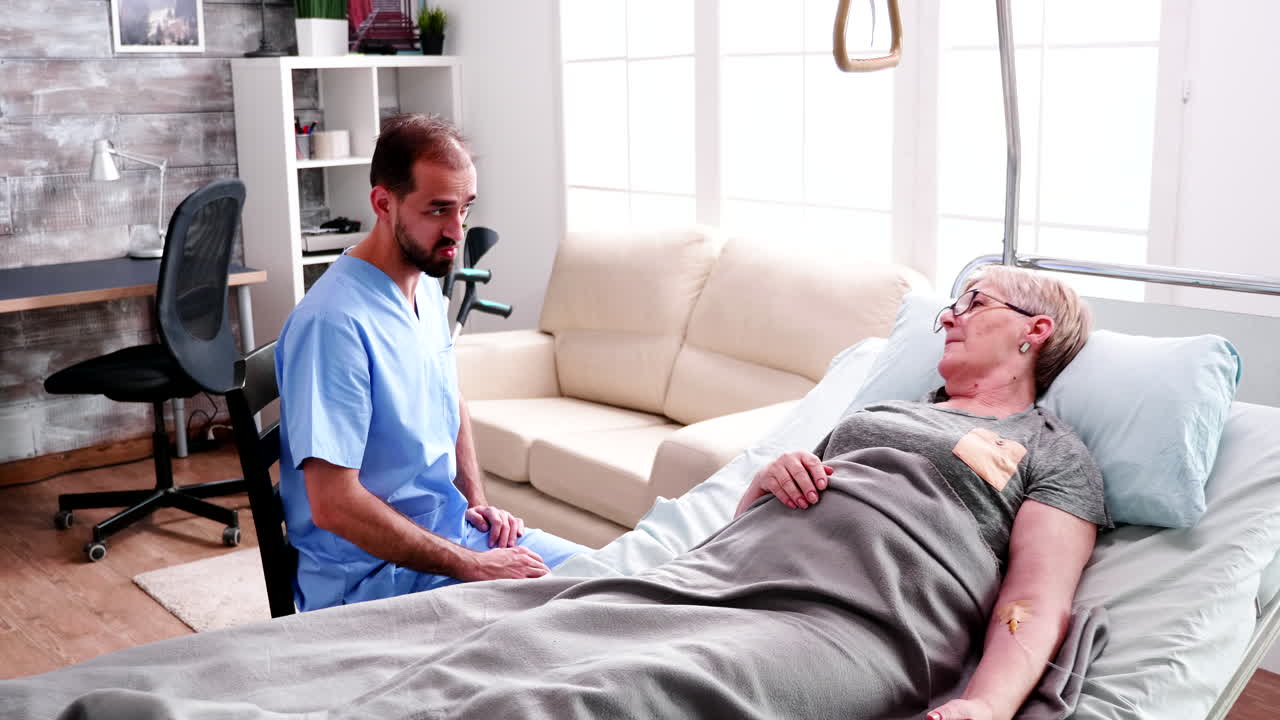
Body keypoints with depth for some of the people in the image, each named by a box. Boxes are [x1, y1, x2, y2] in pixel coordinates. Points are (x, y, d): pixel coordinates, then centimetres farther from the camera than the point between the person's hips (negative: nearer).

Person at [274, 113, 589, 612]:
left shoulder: (428, 289, 6)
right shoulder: (332, 323, -24)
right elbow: (333, 505, -26)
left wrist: (477, 500, 8)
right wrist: (472, 566, -22)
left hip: (452, 531, 9)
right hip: (369, 575, -8)